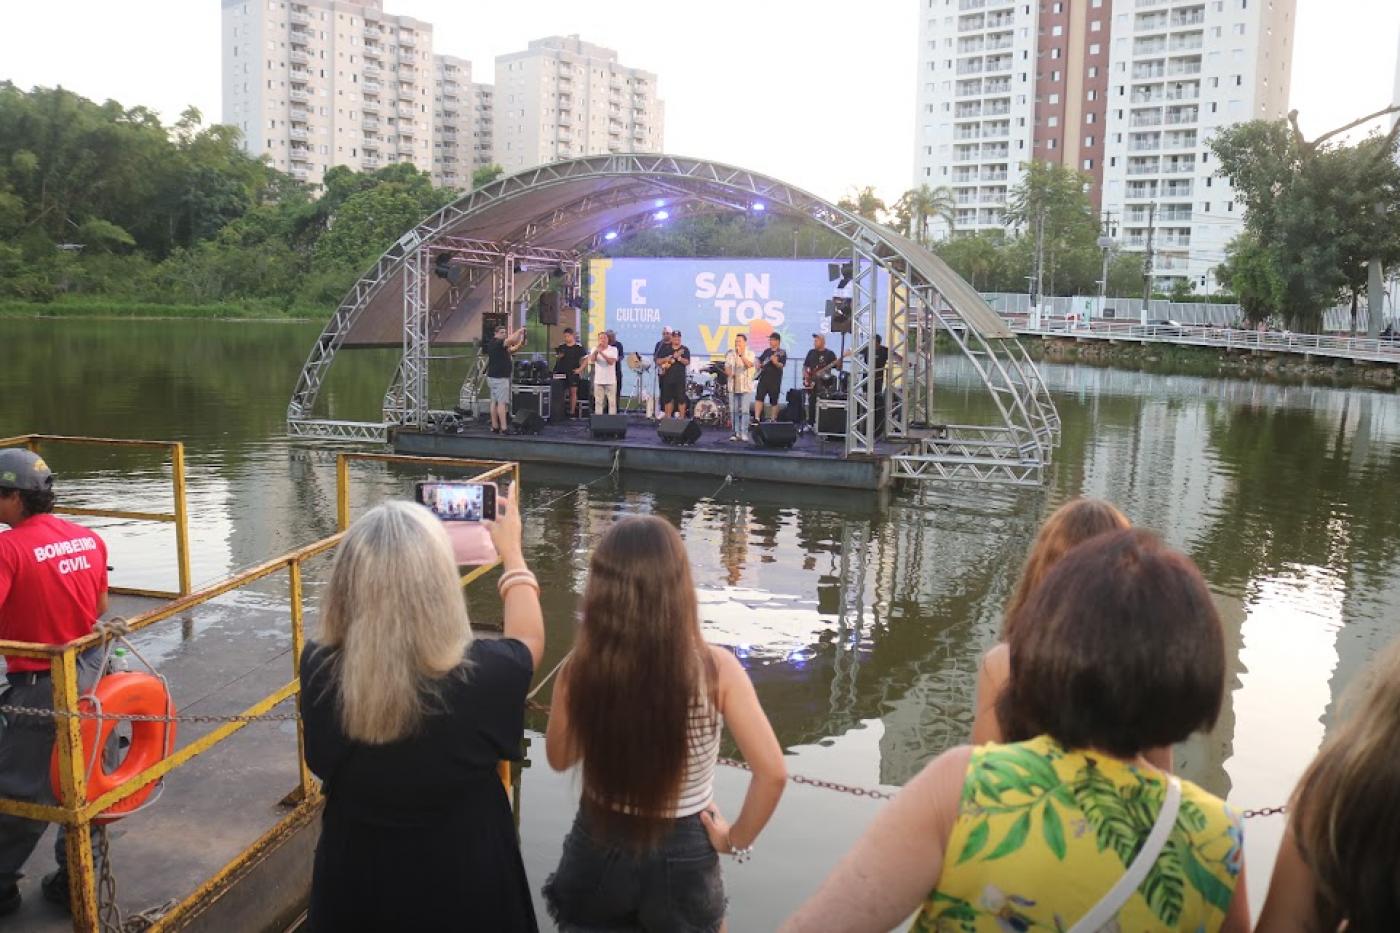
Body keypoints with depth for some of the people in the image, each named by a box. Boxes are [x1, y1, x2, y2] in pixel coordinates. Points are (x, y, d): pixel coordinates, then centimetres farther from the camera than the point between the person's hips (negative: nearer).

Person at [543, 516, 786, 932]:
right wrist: (737, 839, -4)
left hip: (598, 849, 1)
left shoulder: (579, 670, -19)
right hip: (682, 856, 0)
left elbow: (559, 758, -2)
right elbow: (772, 772, -19)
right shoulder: (716, 670, -21)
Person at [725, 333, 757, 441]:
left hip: (746, 386, -3)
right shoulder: (730, 354, 11)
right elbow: (727, 367, 11)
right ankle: (736, 433, 10)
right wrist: (729, 372, -11)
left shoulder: (750, 354, 1)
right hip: (733, 386, 3)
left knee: (744, 411, -7)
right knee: (733, 411, 3)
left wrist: (741, 354, -19)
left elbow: (749, 365, -15)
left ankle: (744, 433, -4)